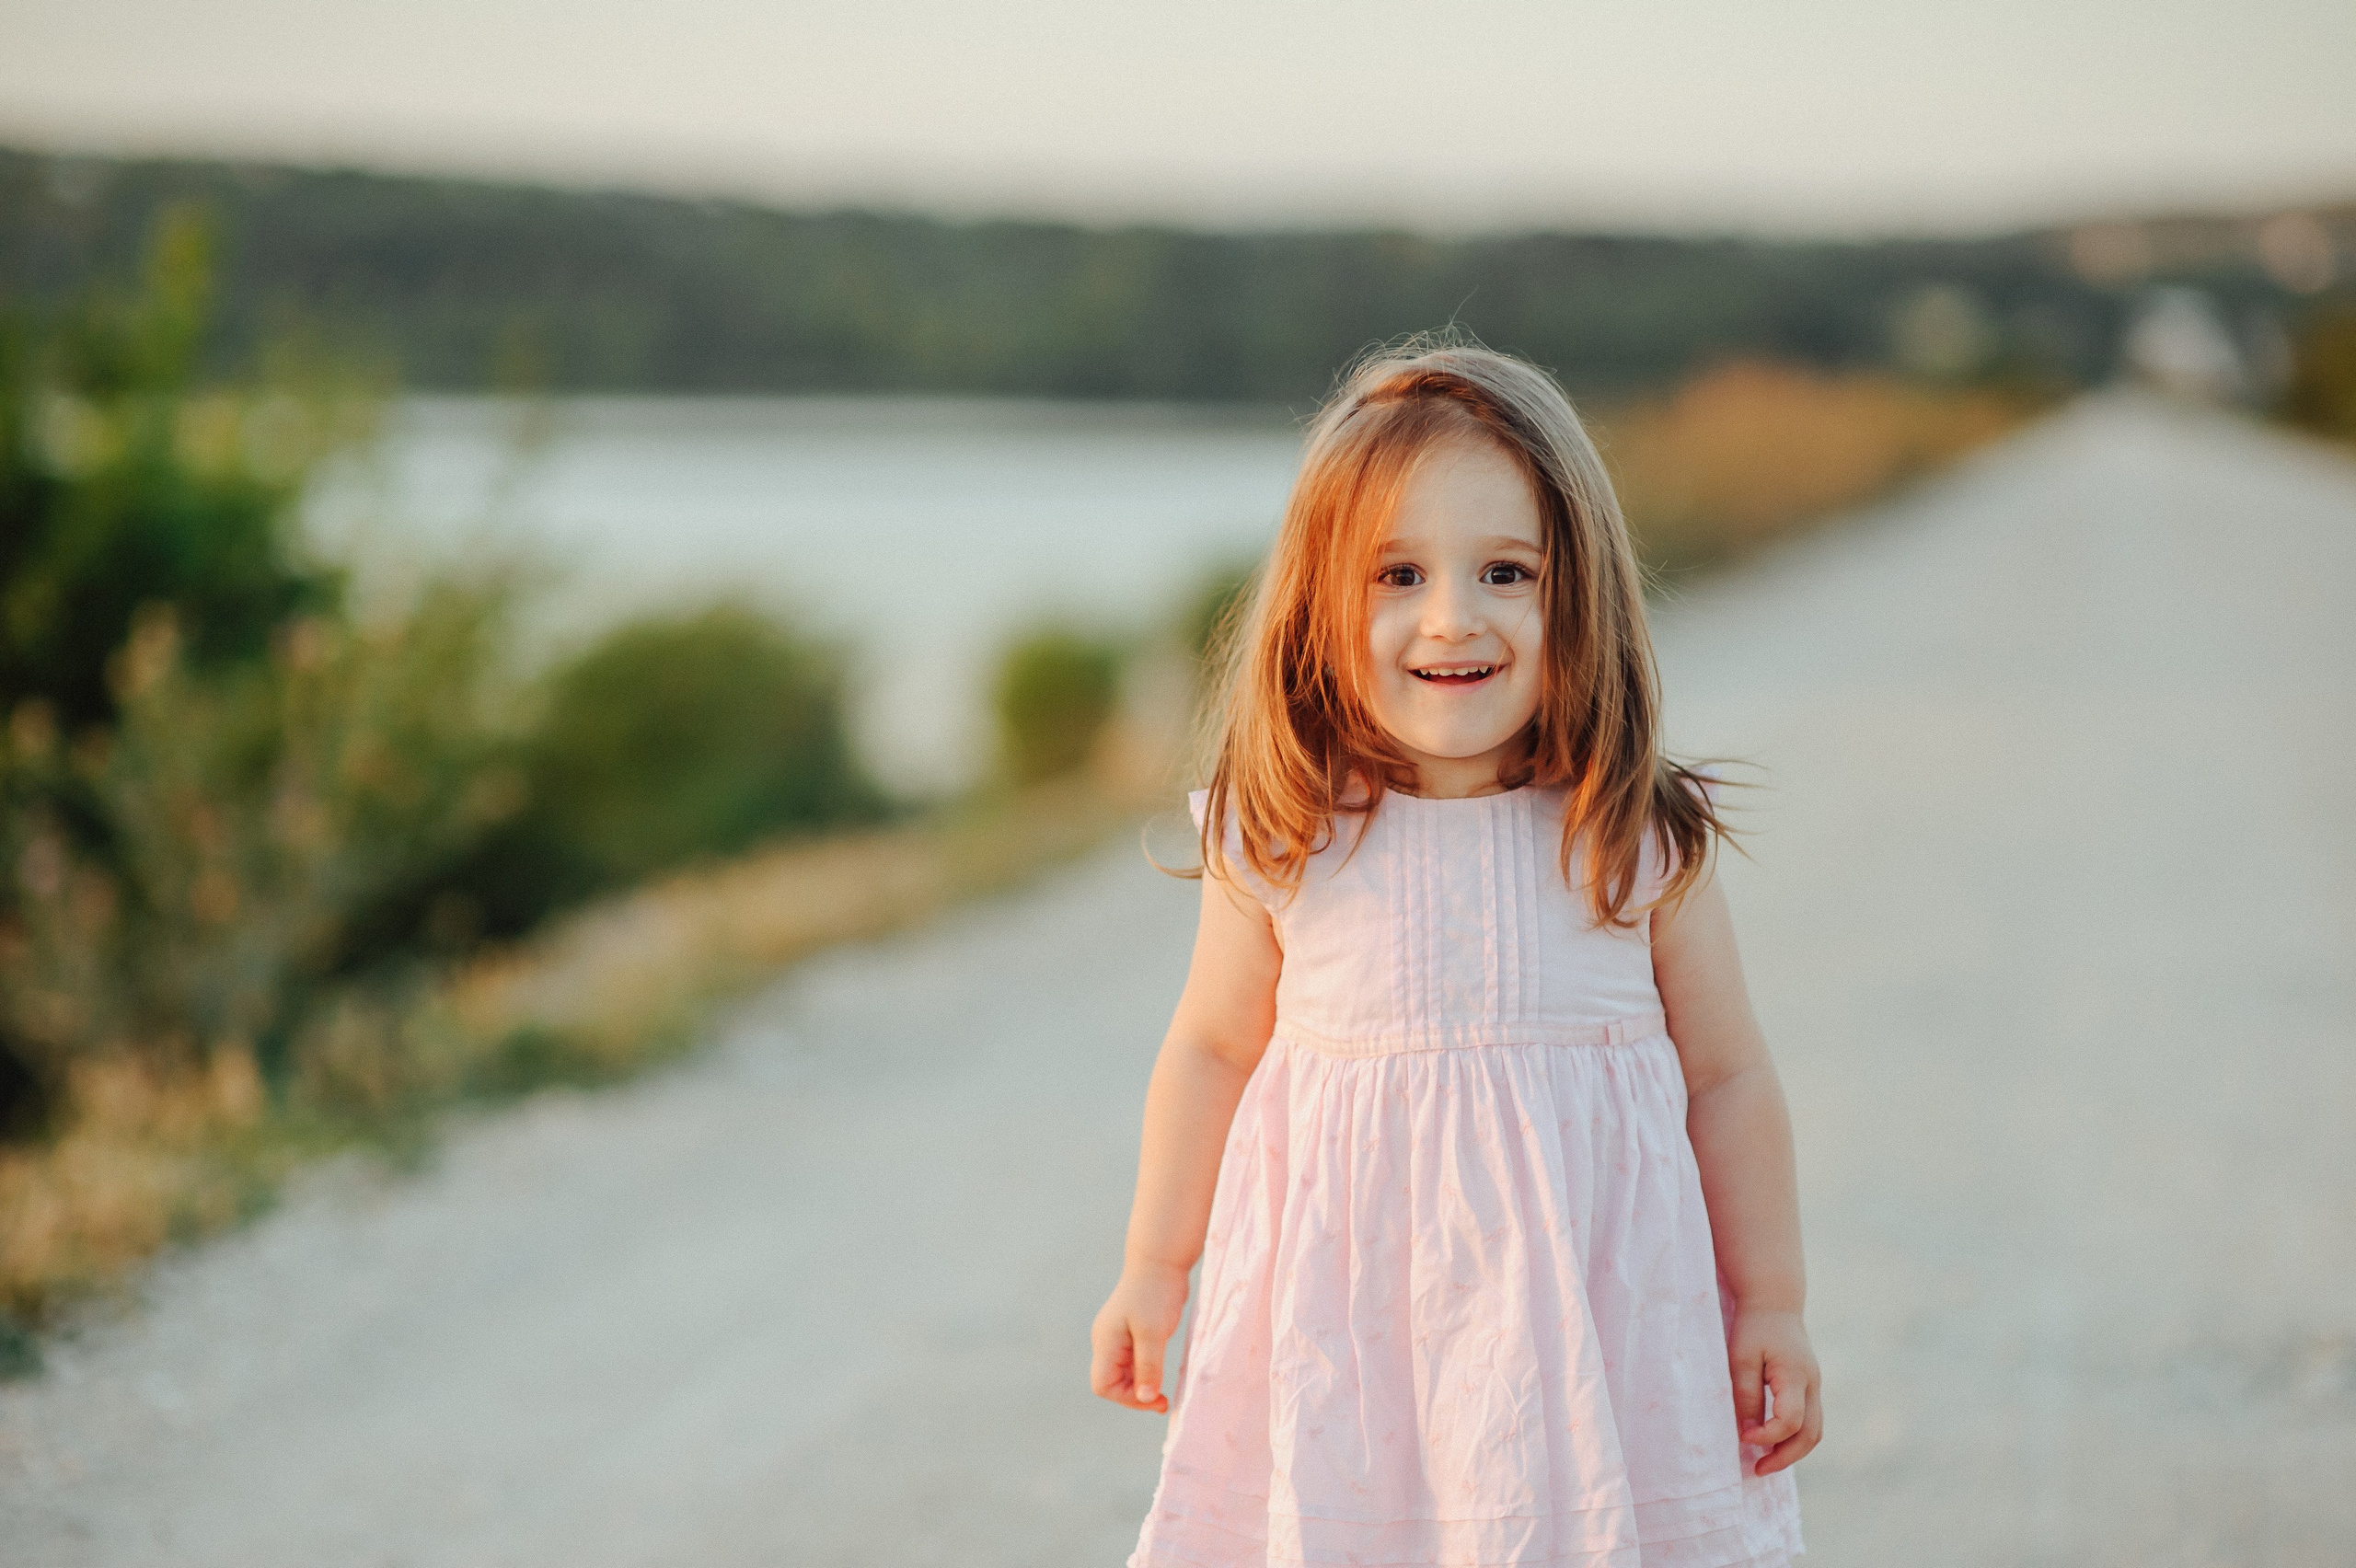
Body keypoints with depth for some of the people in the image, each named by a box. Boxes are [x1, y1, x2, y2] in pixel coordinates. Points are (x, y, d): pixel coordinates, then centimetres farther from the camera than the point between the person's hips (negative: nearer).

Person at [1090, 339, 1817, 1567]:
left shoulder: (1641, 846, -7)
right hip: (1350, 1316, 0)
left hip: (1590, 1312, 0)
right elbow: (1213, 1050, 7)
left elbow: (1728, 1080, 2)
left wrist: (1770, 1306, 5)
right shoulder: (1282, 850, -6)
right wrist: (1155, 1270, 14)